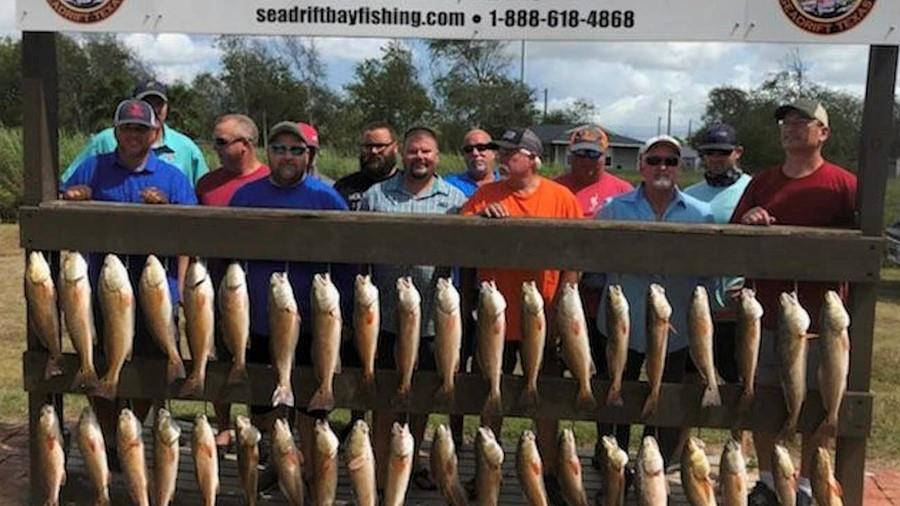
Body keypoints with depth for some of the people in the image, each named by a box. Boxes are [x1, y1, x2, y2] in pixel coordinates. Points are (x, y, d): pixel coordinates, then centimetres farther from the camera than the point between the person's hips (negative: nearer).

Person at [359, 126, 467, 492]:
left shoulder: (454, 200, 3)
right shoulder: (375, 196, 3)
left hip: (432, 316, 1)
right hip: (385, 314, -1)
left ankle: (413, 460, 36)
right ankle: (381, 470, 18)